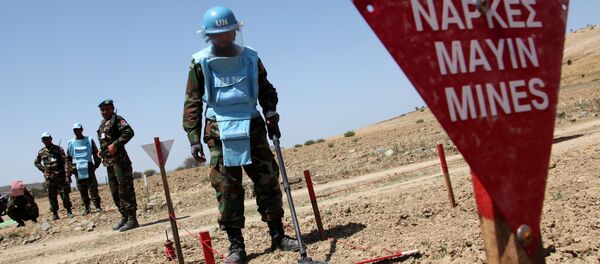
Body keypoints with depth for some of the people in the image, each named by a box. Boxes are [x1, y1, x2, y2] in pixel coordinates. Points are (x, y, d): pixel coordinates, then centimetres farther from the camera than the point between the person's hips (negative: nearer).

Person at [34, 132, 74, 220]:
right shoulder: (41, 152, 10)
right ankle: (54, 213, 12)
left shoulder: (58, 149, 1)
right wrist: (43, 169, 7)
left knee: (65, 194, -3)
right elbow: (36, 162, 24)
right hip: (49, 177, 3)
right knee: (52, 196, 5)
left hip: (60, 176, -3)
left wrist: (67, 174, -14)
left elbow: (65, 162, -5)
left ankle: (69, 211, 4)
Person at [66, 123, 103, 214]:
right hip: (77, 169, 2)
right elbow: (68, 158, 14)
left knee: (93, 188, -6)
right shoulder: (70, 143, 12)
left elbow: (96, 153, 7)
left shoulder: (89, 140, 8)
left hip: (89, 168, -2)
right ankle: (86, 208, 12)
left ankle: (97, 206, -3)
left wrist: (96, 164, -5)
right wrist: (69, 169, 2)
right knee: (82, 191, 4)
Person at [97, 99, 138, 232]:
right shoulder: (102, 124, 20)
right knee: (115, 192, 13)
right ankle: (124, 217, 21)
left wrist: (115, 144, -24)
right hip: (109, 162, 9)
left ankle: (132, 219, -7)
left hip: (119, 160, -9)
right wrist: (101, 151, 16)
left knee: (125, 190, -9)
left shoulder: (117, 119, -5)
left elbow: (129, 132, -19)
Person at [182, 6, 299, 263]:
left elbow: (265, 89, 18)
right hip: (219, 132, -2)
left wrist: (271, 113, 1)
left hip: (252, 126, 3)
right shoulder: (200, 64, 0)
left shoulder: (250, 58, 8)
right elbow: (192, 103, 2)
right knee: (227, 188, -2)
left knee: (268, 181, 3)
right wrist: (194, 138, -5)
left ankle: (278, 235, 15)